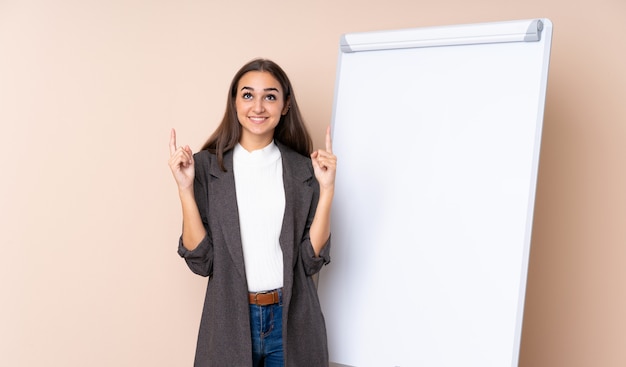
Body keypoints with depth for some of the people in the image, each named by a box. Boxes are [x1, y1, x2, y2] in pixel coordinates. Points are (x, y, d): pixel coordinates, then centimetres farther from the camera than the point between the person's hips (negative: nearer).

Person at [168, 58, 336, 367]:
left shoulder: (304, 170, -2)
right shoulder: (206, 165, -5)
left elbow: (312, 259, -6)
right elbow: (201, 260, -8)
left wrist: (326, 188, -14)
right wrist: (185, 188, -16)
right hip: (230, 319, -1)